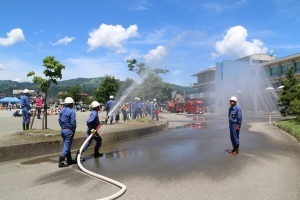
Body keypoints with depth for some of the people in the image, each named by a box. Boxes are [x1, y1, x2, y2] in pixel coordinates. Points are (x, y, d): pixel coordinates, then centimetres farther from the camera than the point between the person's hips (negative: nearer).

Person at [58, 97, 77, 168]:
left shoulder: (62, 111, 8)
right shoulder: (71, 111, -16)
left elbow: (59, 120, 12)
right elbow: (73, 122, -19)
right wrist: (73, 130, -6)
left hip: (63, 130, 9)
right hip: (69, 130, -9)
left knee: (67, 145, 18)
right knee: (66, 146, -3)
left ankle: (69, 160, 29)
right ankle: (61, 162, -3)